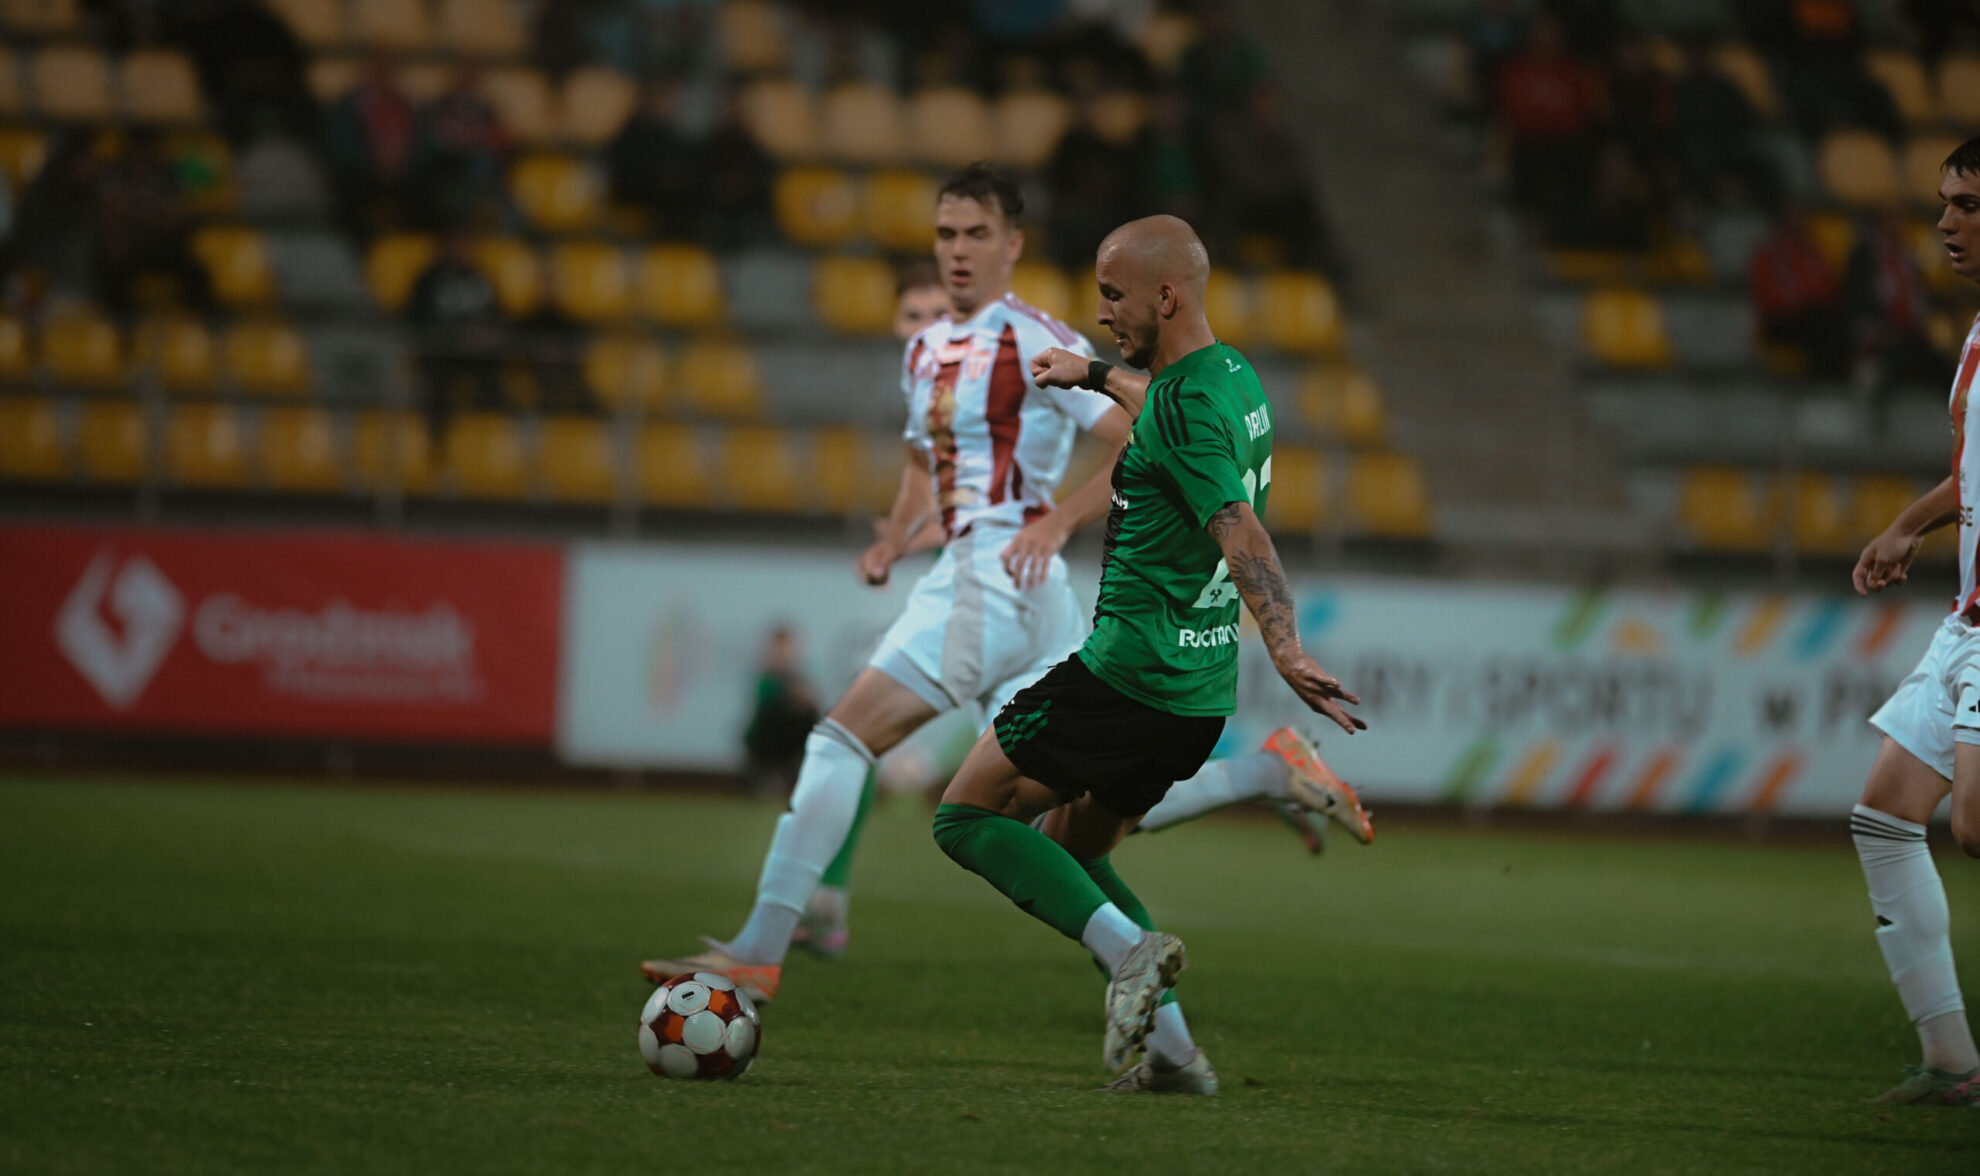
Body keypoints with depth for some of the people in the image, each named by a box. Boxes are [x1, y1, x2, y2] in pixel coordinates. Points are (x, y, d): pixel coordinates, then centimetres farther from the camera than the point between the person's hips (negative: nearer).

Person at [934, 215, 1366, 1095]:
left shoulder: (1185, 405, -18)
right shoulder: (1235, 377, 10)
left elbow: (1240, 532, -32)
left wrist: (1285, 650, -43)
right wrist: (1095, 377, 42)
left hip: (1129, 674, -10)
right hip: (1201, 692, 10)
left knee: (967, 815, 0)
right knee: (1070, 854, 20)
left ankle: (1131, 952, -15)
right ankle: (1172, 1049, 9)